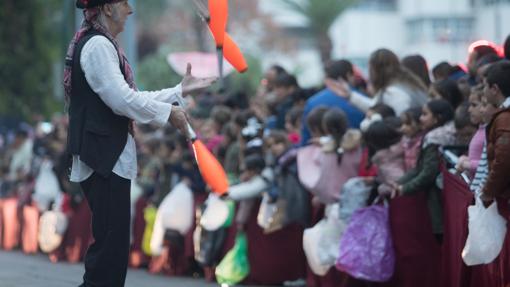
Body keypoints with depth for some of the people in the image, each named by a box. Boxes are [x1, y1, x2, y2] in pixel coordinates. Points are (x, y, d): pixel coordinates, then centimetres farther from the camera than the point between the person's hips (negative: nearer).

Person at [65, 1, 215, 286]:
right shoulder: (98, 45, -14)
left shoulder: (103, 45, 18)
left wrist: (181, 90, 17)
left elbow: (130, 98, 19)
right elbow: (123, 100, -21)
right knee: (111, 244, -9)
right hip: (105, 158, -10)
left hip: (108, 156, 10)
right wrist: (169, 112, -9)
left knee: (111, 242, 12)